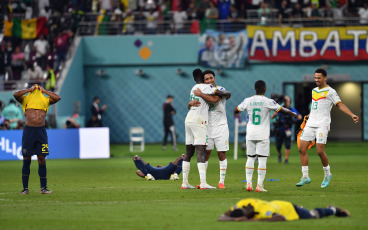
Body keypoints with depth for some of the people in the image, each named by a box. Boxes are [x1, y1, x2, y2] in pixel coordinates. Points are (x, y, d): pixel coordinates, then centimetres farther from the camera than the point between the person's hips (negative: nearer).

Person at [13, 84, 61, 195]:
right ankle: (25, 188, 6)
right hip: (28, 130, -1)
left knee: (42, 159, -1)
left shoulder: (46, 100, 14)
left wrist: (44, 91, 6)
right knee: (26, 159, 0)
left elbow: (57, 98, 1)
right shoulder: (25, 99, 9)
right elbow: (16, 95, -8)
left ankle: (43, 188, 5)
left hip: (41, 131, 1)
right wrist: (30, 89, 2)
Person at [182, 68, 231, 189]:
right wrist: (227, 94, 5)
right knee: (201, 151, -13)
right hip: (198, 120, -8)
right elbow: (217, 92, -18)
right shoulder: (205, 87, -6)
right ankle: (203, 183, -20)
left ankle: (184, 182, 10)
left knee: (189, 152, 10)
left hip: (188, 120, 8)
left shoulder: (193, 89, 19)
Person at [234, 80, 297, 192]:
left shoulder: (247, 101, 2)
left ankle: (248, 184, 2)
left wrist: (235, 113, 42)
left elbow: (236, 109, 18)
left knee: (250, 158, 9)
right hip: (263, 135, -3)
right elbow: (282, 110, -1)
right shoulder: (268, 102, -7)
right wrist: (294, 114, 16)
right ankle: (260, 185, -6)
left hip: (250, 135, 3)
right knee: (262, 159, -2)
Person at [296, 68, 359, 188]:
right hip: (310, 124, 7)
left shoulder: (330, 91, -3)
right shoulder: (314, 91, 18)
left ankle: (327, 174, 9)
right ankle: (305, 177, 3)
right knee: (302, 149, -3)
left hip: (322, 124, -7)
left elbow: (340, 105, -8)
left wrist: (352, 115, -18)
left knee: (320, 151, -14)